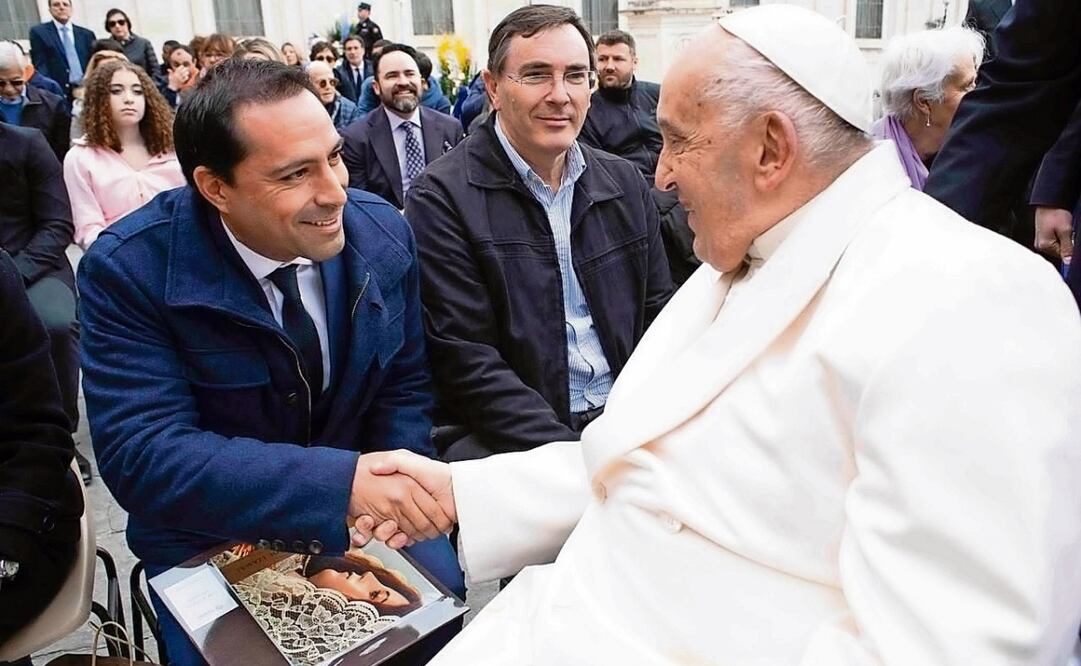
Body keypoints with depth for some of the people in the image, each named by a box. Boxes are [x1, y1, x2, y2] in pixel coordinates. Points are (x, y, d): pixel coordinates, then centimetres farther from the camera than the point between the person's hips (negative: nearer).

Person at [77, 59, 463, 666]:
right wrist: (341, 482, -37)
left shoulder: (384, 234, -11)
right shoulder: (128, 271, -21)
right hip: (213, 536, -2)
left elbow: (405, 386, 0)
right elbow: (142, 455, -26)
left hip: (361, 516, 3)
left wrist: (387, 490, -19)